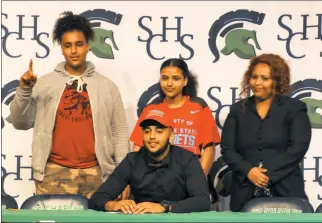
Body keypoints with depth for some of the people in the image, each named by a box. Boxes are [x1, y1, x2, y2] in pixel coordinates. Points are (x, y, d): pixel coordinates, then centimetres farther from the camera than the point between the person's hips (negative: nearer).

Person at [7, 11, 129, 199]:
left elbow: (119, 132, 8)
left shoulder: (107, 86, 8)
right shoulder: (44, 84, 5)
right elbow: (20, 123, 4)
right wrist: (24, 90, -11)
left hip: (94, 173, 1)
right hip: (54, 173, -1)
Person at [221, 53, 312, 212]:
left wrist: (268, 174, -15)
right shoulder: (238, 109, 12)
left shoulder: (294, 108, 4)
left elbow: (299, 147, -7)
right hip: (245, 193, 2)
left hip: (286, 192, -2)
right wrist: (248, 171, -12)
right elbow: (227, 148, 5)